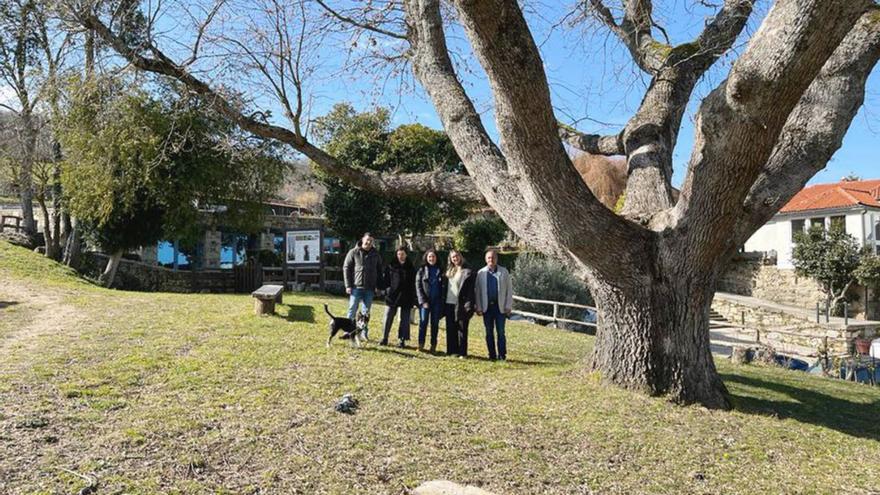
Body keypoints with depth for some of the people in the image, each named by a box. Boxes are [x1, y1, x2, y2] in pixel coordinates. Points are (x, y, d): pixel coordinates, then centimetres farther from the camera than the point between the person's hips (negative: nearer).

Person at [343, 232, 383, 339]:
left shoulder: (375, 254, 8)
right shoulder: (353, 252, -2)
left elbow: (379, 271, 13)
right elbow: (346, 268, -2)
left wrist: (378, 286, 5)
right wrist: (348, 285, -7)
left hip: (370, 288, 3)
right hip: (356, 287, -3)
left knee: (366, 311, 9)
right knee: (352, 310, 0)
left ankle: (365, 332, 17)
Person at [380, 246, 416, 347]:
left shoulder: (410, 268, 6)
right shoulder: (390, 266, 4)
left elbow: (413, 284, 5)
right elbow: (385, 279, 5)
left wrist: (412, 299, -1)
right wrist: (387, 290, -9)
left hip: (406, 298, 1)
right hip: (392, 296, -1)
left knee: (404, 320, 5)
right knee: (388, 318, 0)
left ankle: (402, 340, 13)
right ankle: (384, 338, 10)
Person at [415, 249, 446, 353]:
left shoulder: (441, 271, 9)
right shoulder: (422, 270, 5)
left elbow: (444, 287, 7)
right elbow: (418, 286, 1)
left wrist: (443, 300, -5)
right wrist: (423, 301, -8)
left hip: (437, 301, 1)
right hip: (425, 301, -1)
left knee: (435, 324, 4)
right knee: (423, 322, -4)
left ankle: (433, 345, 10)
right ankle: (421, 344, 2)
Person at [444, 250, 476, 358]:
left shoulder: (468, 272, -5)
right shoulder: (449, 270, 13)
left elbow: (470, 290, -10)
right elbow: (445, 287, 15)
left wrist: (469, 306, -16)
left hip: (460, 305, -6)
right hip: (449, 304, 6)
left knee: (462, 329, -1)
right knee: (450, 329, 9)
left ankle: (462, 352, 5)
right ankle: (452, 351, 16)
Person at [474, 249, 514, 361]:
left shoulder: (504, 272, 3)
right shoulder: (481, 273, 5)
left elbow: (509, 289, 2)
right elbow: (477, 291, 5)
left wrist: (508, 306, -4)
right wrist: (478, 307, 0)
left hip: (500, 306, -2)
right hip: (487, 306, 2)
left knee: (500, 332, -2)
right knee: (489, 332, 7)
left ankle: (502, 355, 5)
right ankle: (492, 355, 16)